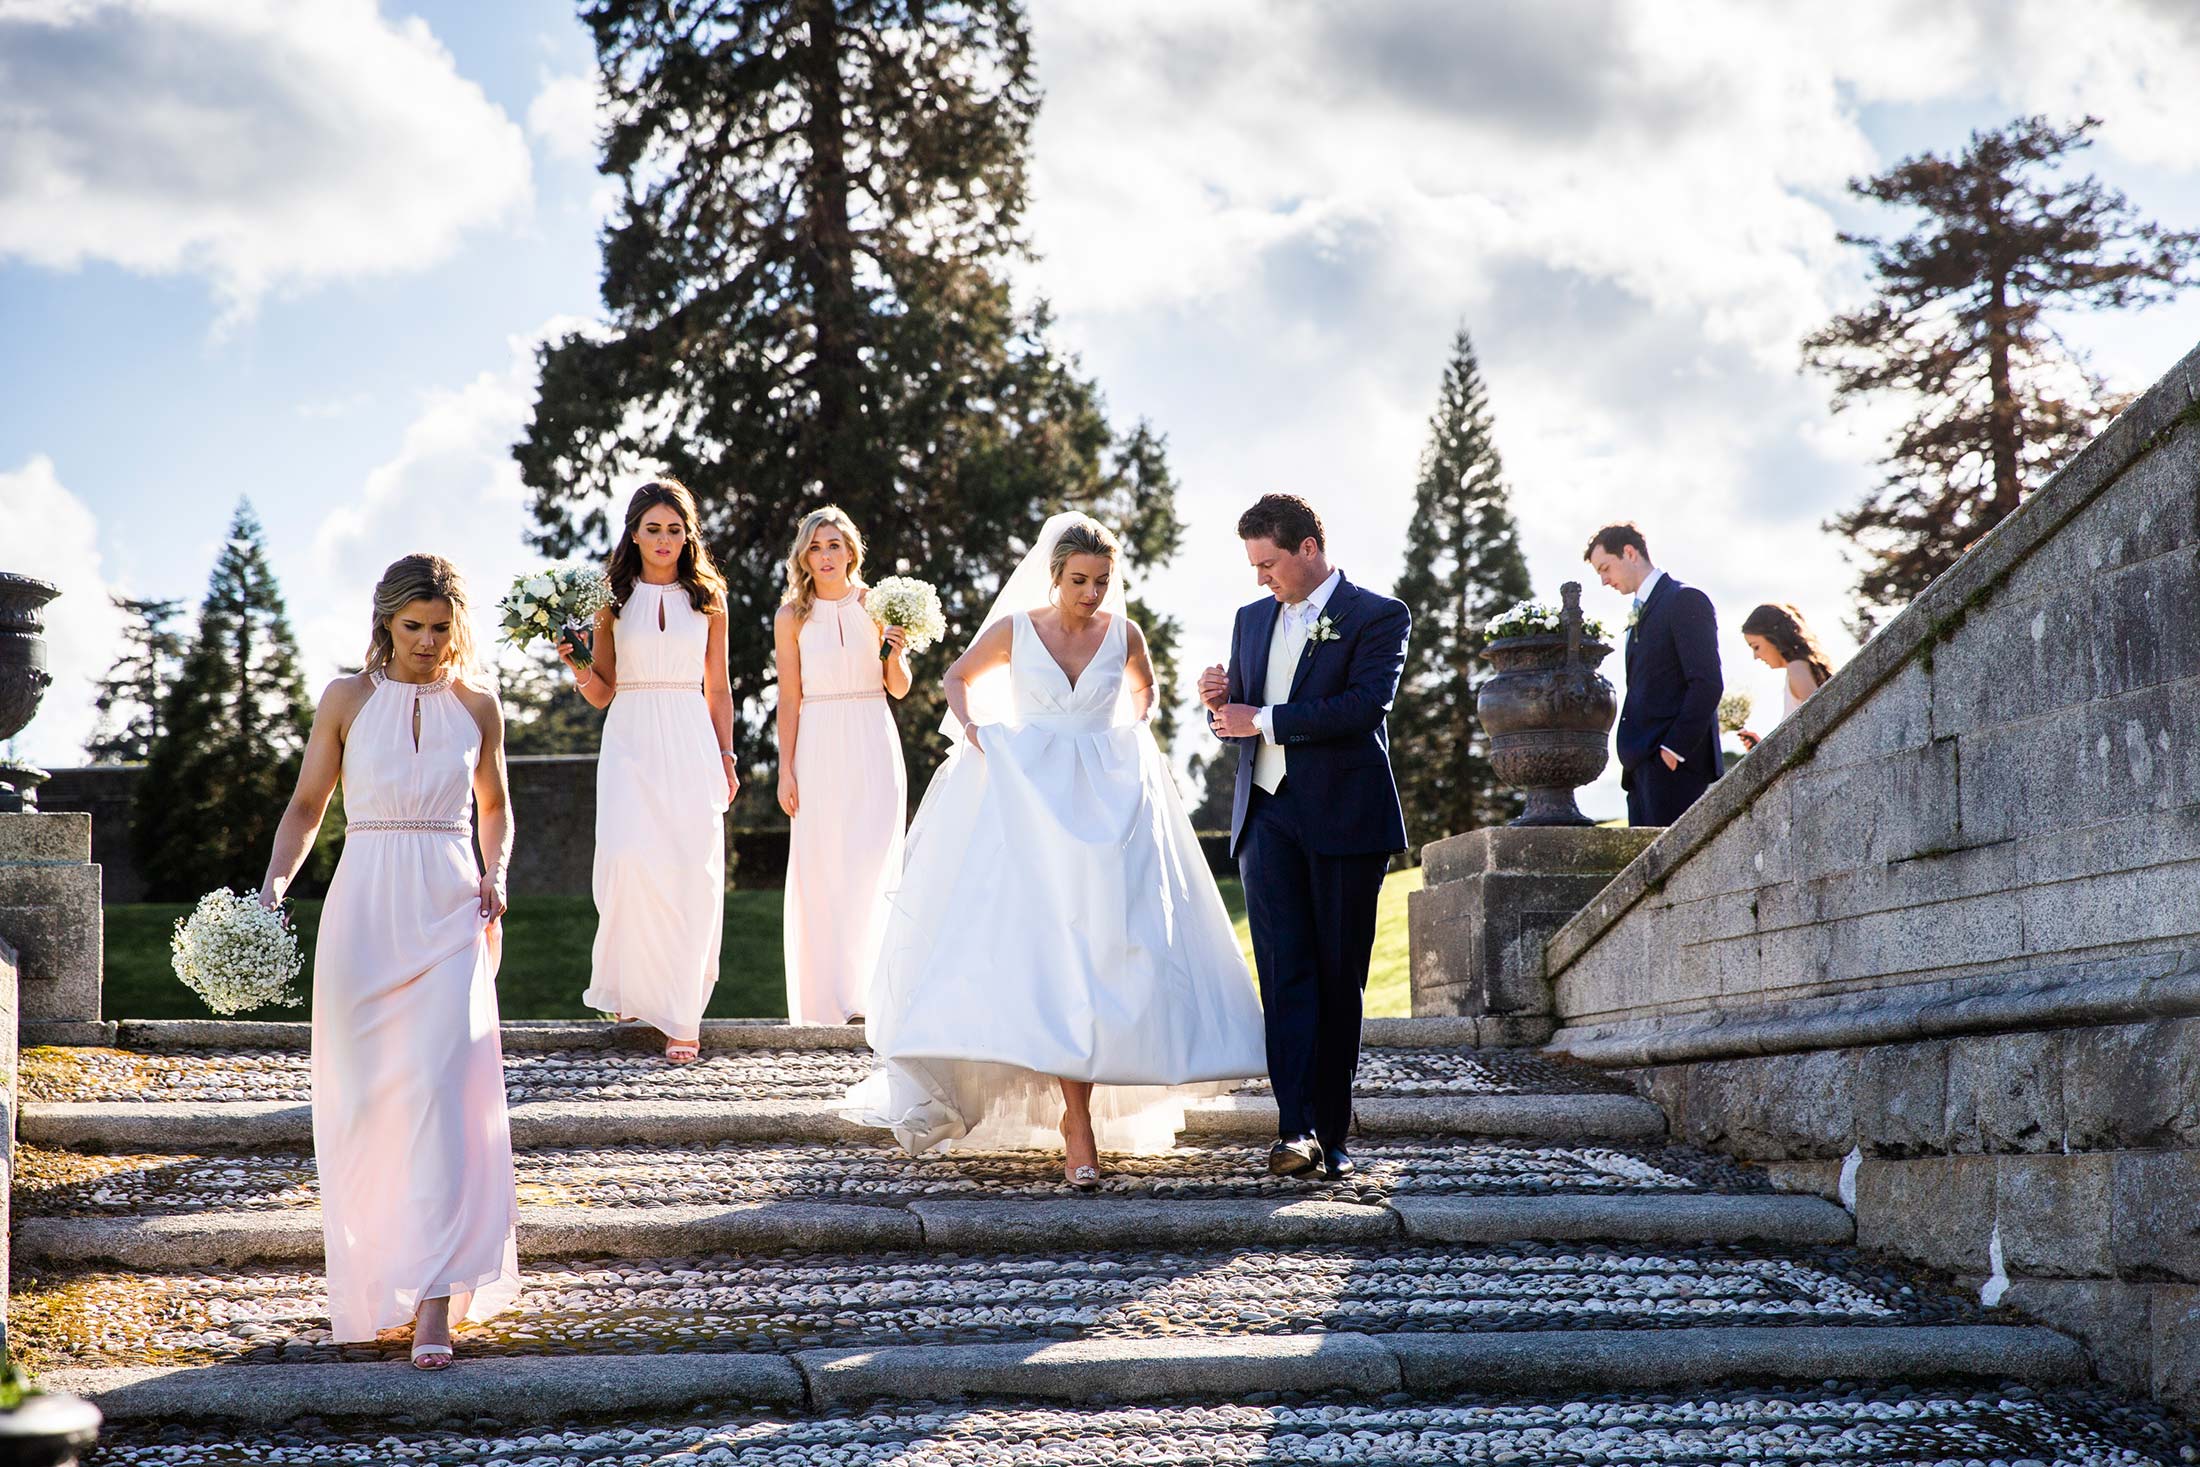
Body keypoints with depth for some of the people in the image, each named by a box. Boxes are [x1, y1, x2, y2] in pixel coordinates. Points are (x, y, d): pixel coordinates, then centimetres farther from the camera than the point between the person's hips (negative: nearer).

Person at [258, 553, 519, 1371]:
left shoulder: (477, 706, 8)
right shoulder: (348, 700, 5)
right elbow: (307, 805, 10)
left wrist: (496, 875, 5)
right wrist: (276, 881, -6)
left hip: (448, 912, 0)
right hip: (363, 910, 1)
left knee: (441, 1089, -13)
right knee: (363, 1099, 1)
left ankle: (436, 1302, -17)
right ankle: (370, 1282, 18)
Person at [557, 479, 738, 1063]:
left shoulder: (706, 599, 10)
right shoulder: (613, 599, 7)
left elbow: (718, 690, 14)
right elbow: (603, 692, 10)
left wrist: (726, 758, 8)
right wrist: (576, 667, -10)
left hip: (691, 742, 1)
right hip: (630, 738, -1)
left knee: (693, 873, -7)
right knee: (630, 858, -18)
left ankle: (682, 1015, -1)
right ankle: (629, 986, 4)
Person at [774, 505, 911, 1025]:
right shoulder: (792, 616, 3)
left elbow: (899, 689, 9)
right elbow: (789, 698, 3)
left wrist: (896, 655, -12)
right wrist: (786, 770, -1)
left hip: (873, 746, 0)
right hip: (819, 746, 0)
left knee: (873, 863, -10)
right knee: (820, 869, 0)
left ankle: (866, 988, -5)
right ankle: (825, 997, 6)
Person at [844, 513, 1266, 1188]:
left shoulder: (1124, 634, 3)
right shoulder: (1014, 629, 0)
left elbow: (1144, 689, 26)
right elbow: (959, 678, 17)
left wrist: (1130, 732, 9)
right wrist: (969, 724, -1)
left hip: (1109, 801, 2)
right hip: (1029, 798, -2)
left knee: (1101, 946, -6)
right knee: (1046, 947, -11)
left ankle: (1076, 1109, 5)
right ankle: (1079, 1124, -10)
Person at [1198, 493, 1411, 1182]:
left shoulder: (1378, 617, -1)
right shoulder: (1252, 619, 17)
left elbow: (1364, 706, -16)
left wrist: (1261, 719, -16)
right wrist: (1220, 702, -1)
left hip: (1344, 819, -4)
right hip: (1269, 816, 4)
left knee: (1339, 979, 2)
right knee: (1285, 973, -9)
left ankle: (1330, 1135, 9)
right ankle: (1297, 1129, -17)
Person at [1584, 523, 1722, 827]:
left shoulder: (1685, 601, -5)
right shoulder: (1641, 613, 24)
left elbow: (1707, 683, -13)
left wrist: (1674, 748, -18)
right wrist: (1634, 757, 11)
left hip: (1674, 763, -9)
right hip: (1644, 767, 9)